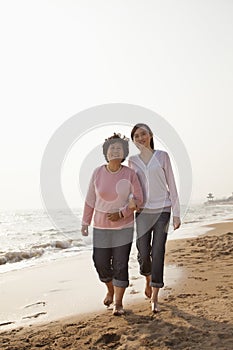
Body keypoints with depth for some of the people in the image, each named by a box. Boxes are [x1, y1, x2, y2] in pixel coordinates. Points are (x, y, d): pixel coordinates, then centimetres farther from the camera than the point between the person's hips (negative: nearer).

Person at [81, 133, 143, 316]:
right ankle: (110, 290, 37)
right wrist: (85, 222, 5)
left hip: (124, 227, -2)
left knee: (120, 265, -1)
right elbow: (90, 199, 2)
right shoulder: (98, 173, -5)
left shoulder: (130, 174, -9)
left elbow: (138, 199, -5)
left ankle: (118, 303, 15)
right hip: (101, 227, 2)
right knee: (101, 263, 7)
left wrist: (121, 214, -17)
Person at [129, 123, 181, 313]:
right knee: (143, 253, 1)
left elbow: (171, 185, 1)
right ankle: (148, 280, 35)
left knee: (158, 253, -6)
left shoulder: (162, 156, 1)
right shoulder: (132, 161, 7)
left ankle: (154, 298, 4)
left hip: (162, 210, -2)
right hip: (143, 212, 2)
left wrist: (176, 213, -3)